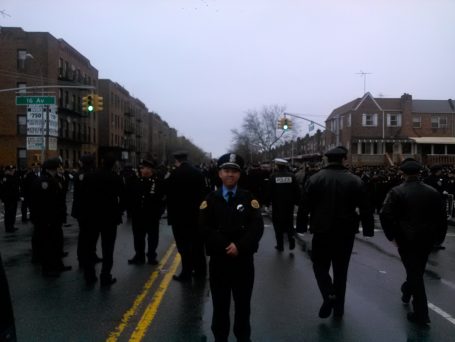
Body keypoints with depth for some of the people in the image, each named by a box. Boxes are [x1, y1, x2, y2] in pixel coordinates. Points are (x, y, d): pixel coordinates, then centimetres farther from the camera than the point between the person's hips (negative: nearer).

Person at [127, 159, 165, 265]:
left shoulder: (158, 182, -8)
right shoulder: (136, 182, 3)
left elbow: (163, 197, -8)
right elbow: (128, 195, 7)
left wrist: (159, 211, -12)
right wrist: (130, 208, 0)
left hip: (152, 216, -3)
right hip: (137, 215, 3)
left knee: (152, 237, 10)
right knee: (138, 237, 11)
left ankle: (151, 256, 23)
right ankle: (139, 256, 23)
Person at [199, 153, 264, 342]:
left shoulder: (249, 198, 1)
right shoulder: (211, 199, 2)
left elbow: (257, 227, -9)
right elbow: (204, 228, -7)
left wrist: (239, 246, -20)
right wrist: (225, 247, -18)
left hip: (243, 259, 0)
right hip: (219, 260, 0)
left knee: (243, 303, 12)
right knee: (220, 304, 11)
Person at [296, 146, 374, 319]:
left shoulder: (314, 179, -4)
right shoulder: (355, 181, -2)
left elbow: (304, 207, -3)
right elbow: (365, 209, 0)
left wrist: (301, 227, 6)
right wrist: (368, 230, 8)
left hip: (322, 232, -1)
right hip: (346, 233, 2)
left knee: (320, 265, 14)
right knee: (341, 269, 14)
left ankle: (329, 295, -10)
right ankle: (338, 307, 21)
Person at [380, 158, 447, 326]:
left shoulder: (397, 192, -12)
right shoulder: (433, 192, 1)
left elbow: (385, 215, -20)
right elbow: (442, 217, 2)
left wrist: (392, 236, -10)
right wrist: (438, 237, 11)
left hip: (406, 239, -4)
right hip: (427, 240, 4)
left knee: (414, 272, 4)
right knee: (417, 270, 24)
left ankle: (421, 314, 6)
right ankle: (407, 292, 48)